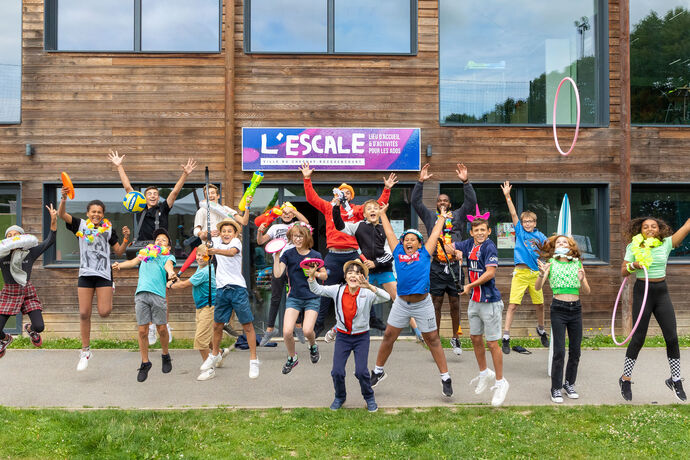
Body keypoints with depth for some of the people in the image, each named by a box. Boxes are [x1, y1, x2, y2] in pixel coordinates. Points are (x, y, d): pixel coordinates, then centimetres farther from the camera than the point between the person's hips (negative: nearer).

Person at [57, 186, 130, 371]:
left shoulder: (109, 229, 6)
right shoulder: (81, 225, 6)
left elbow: (119, 252, 9)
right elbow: (62, 214, -7)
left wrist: (125, 239, -8)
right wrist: (64, 199, -24)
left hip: (104, 274, -1)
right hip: (85, 274, 1)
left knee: (104, 312, -13)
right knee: (84, 314, 1)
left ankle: (110, 292, 22)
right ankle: (85, 351, 13)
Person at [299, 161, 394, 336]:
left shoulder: (357, 210, 8)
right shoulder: (329, 207, 9)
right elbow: (312, 198, 5)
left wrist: (386, 190, -3)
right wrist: (307, 179, 0)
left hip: (352, 255, 1)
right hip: (333, 256, 0)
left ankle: (372, 318, 22)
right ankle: (320, 322, 17)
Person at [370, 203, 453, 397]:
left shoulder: (425, 253, 4)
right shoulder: (398, 252, 8)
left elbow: (435, 233, 15)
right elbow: (389, 232, 18)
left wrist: (442, 216, 24)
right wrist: (382, 213, 27)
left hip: (422, 304, -2)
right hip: (401, 303, 2)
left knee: (432, 339, 5)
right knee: (388, 336, 9)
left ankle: (445, 378, 14)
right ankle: (378, 371, 27)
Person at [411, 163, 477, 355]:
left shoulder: (457, 216, 12)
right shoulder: (430, 216, 11)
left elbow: (471, 201, 0)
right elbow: (416, 202, 2)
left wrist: (465, 182, -11)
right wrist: (420, 182, -7)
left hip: (455, 266, 0)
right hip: (437, 267, 0)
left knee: (455, 304, 6)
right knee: (436, 303, 3)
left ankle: (456, 338, 19)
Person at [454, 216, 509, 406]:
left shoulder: (489, 247, -14)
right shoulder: (469, 244, 5)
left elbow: (490, 272, -22)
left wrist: (470, 286, -13)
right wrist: (457, 252, -1)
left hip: (490, 301, -7)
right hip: (474, 300, 7)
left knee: (492, 343, -1)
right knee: (475, 339, 17)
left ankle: (500, 382, 13)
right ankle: (485, 374, 37)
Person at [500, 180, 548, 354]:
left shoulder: (539, 236, 10)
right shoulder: (519, 231, 4)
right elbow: (513, 214, -4)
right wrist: (507, 196, -12)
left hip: (535, 273, 3)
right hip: (520, 273, -3)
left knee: (539, 305, 13)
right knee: (512, 305, -8)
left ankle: (541, 330, 39)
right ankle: (506, 338, -6)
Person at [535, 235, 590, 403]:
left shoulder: (577, 264, 9)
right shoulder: (551, 263, 2)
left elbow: (587, 291, 7)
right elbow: (537, 288, -6)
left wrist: (582, 280, -13)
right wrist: (541, 274, -25)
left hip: (576, 309, 3)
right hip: (558, 309, -3)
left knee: (575, 350, 7)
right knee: (559, 351, -6)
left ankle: (569, 384, 24)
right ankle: (556, 388, 5)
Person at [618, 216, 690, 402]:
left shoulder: (666, 244, 2)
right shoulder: (634, 247, -1)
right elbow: (623, 272, 0)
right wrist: (633, 265, -20)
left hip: (662, 292, 3)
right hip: (642, 291, -2)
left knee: (672, 337, 1)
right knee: (639, 338, 0)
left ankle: (675, 379, 19)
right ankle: (625, 379, 14)